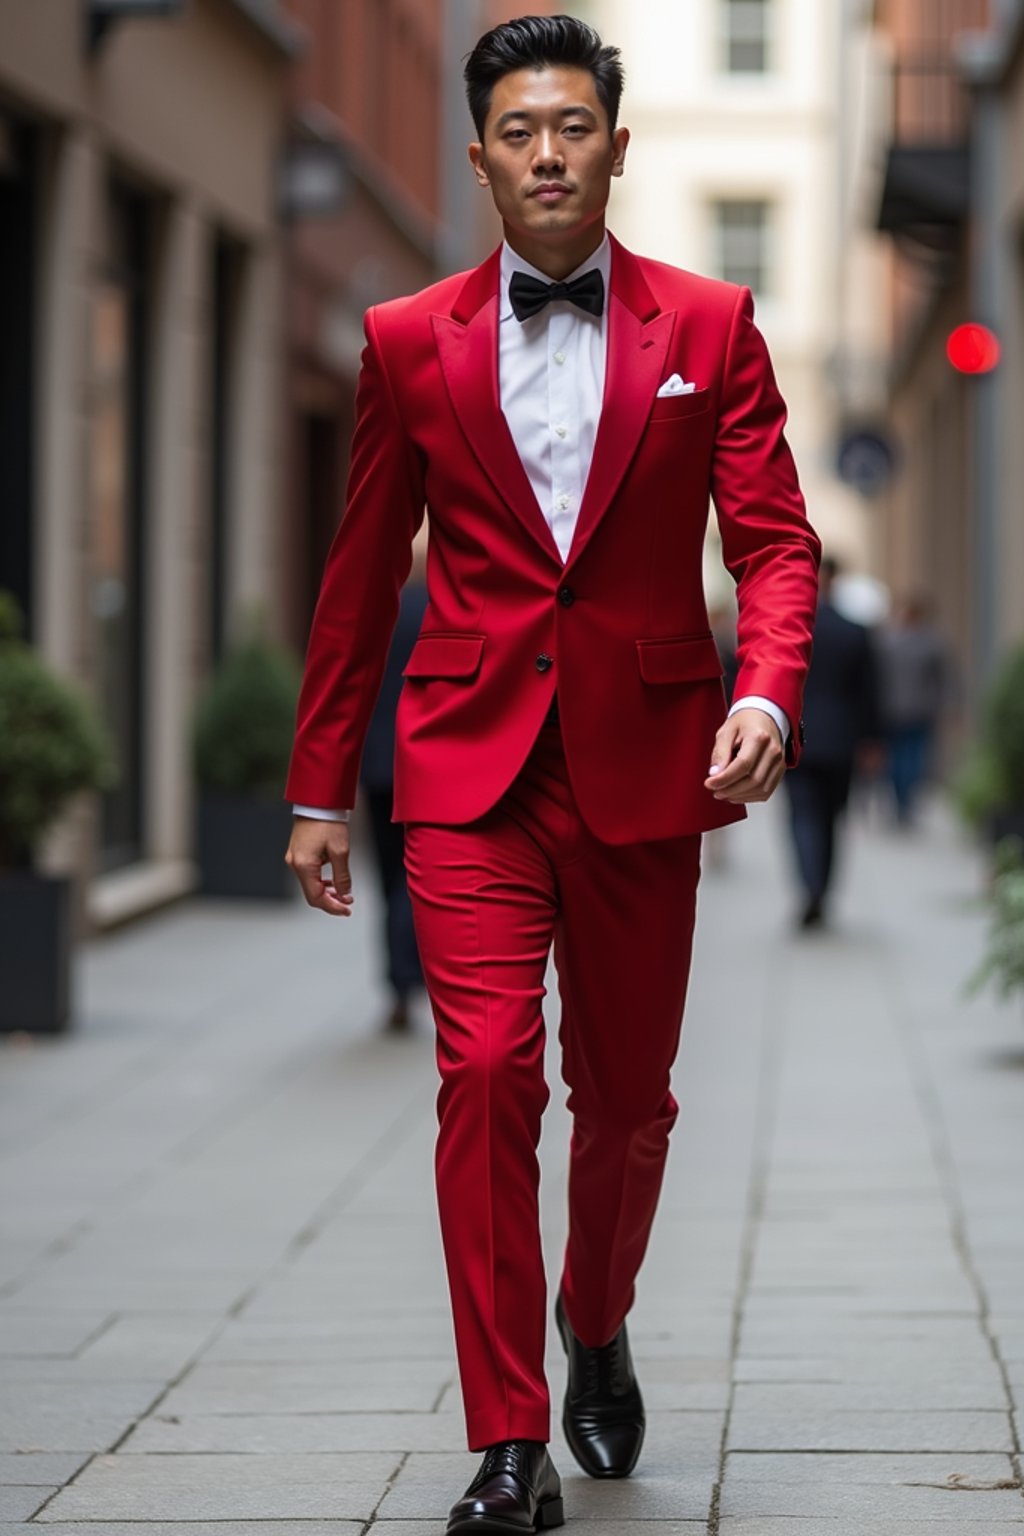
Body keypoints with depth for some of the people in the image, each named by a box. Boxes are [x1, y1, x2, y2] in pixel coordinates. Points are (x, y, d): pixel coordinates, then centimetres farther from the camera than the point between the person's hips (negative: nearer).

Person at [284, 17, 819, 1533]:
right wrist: (319, 789, 10)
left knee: (625, 1096, 11)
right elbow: (361, 577, 10)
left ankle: (597, 1322, 41)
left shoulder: (710, 328, 3)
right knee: (488, 1078, -13)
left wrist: (765, 695, -20)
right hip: (471, 766, 0)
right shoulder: (411, 342, 5)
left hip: (641, 767, 1)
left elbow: (774, 543, 0)